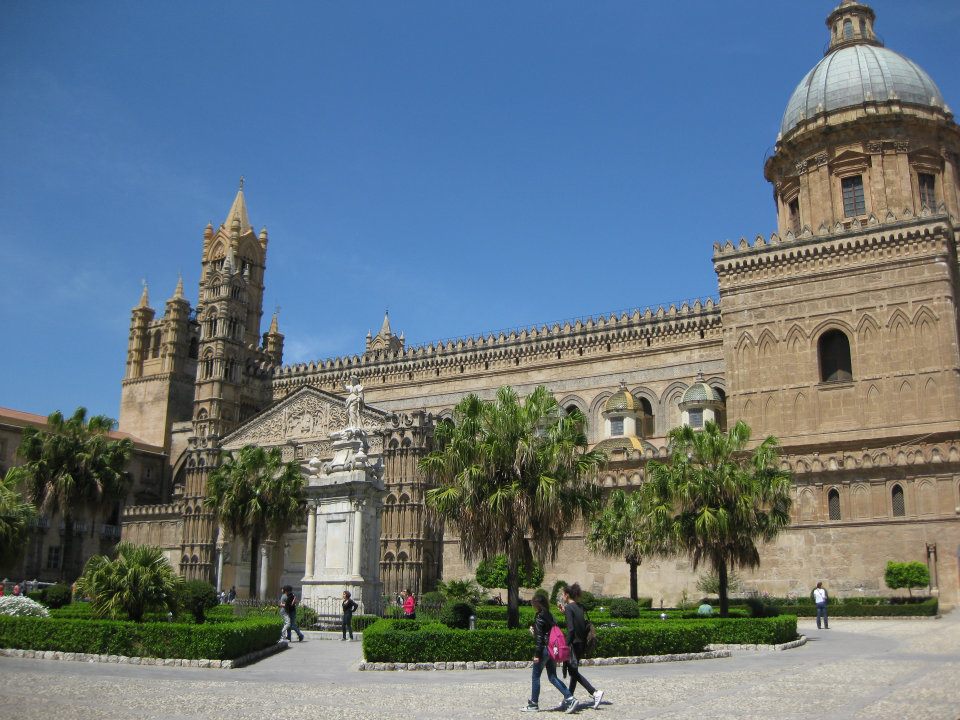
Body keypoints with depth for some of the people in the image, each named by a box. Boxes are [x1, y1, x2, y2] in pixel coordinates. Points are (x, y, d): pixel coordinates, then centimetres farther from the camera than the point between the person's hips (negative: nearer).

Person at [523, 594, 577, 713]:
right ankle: (570, 699, 0)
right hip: (552, 649, 9)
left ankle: (533, 704, 9)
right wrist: (534, 631, 16)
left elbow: (540, 637, -16)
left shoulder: (539, 617, -13)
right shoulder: (549, 615, 12)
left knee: (535, 677, 3)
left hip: (544, 649, -9)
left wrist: (537, 654, -15)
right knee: (553, 677, 11)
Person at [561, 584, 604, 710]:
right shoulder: (580, 607, 10)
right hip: (581, 643, 8)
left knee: (573, 671, -2)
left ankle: (595, 692, -12)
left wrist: (566, 646, -18)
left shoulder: (568, 607, -13)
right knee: (573, 670, 16)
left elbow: (570, 629, -19)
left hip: (574, 643, -8)